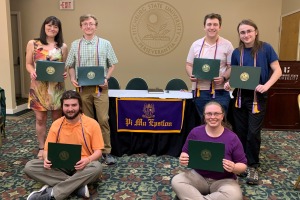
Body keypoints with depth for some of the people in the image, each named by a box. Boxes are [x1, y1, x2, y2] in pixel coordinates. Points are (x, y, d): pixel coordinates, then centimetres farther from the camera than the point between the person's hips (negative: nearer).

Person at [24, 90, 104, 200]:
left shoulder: (92, 124, -7)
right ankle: (79, 185, -26)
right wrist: (47, 159, -20)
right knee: (29, 166, -19)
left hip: (82, 167, -2)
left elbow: (98, 151, -6)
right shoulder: (56, 124, 1)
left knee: (96, 167, -36)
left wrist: (88, 160, -28)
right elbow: (47, 149, 4)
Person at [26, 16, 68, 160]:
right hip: (38, 86, -1)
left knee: (57, 118, 7)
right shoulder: (33, 44, 4)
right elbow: (28, 64, 5)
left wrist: (64, 73, -10)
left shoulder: (62, 47, 7)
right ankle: (41, 148, 19)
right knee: (40, 119, 5)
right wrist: (32, 72, -16)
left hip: (57, 87, 1)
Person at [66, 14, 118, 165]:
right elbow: (71, 66, 13)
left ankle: (106, 151, 5)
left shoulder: (105, 44, 4)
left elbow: (112, 65, 6)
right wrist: (73, 78, -5)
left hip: (100, 87, -2)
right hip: (82, 87, 2)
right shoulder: (75, 45, 9)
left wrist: (106, 78, -9)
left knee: (103, 120, -6)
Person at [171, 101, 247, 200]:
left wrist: (234, 168, -25)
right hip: (198, 176, 2)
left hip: (224, 180, -1)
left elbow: (243, 165, -1)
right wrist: (183, 158, -15)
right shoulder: (195, 132, -2)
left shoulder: (232, 137, -7)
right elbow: (185, 152, 10)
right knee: (176, 181, -25)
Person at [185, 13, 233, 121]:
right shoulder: (196, 44, 8)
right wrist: (191, 75, -8)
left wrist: (223, 78, -17)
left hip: (220, 92, -2)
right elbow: (188, 65, 12)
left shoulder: (227, 45, 1)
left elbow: (232, 67, 1)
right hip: (200, 91, 3)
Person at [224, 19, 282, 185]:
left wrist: (266, 86, -21)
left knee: (253, 132, -3)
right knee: (239, 131, 9)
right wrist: (229, 82, -9)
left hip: (257, 97, -3)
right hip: (240, 96, 4)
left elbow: (277, 71, -6)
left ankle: (253, 166, 15)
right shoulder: (237, 52, 3)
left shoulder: (265, 48, -7)